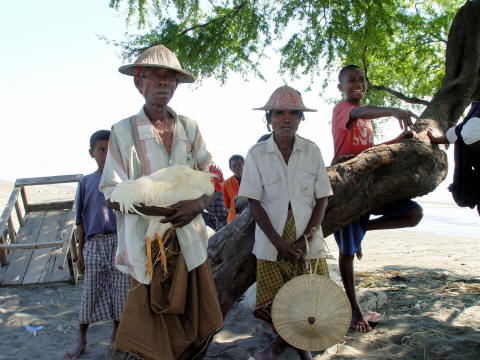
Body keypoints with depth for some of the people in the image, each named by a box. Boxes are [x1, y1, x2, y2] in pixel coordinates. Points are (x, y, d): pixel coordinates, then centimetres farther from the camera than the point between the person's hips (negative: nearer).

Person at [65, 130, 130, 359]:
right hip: (94, 243, 0)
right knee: (90, 291, 5)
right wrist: (81, 251, 5)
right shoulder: (86, 182, 7)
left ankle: (116, 335, 24)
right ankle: (81, 340, 20)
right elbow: (81, 220, 8)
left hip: (119, 241, 0)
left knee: (120, 289, 5)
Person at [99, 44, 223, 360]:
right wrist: (152, 207, -21)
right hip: (148, 247, -3)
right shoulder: (124, 131, -2)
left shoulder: (189, 128, 8)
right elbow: (112, 195, -4)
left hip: (189, 243, 4)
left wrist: (199, 203, -10)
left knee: (200, 330, 10)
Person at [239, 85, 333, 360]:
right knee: (273, 303, 1)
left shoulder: (312, 151, 1)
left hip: (308, 241, 1)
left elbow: (322, 199, 1)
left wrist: (306, 238, -11)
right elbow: (254, 202, -5)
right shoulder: (257, 154, -3)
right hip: (271, 242, -1)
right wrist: (279, 242, -13)